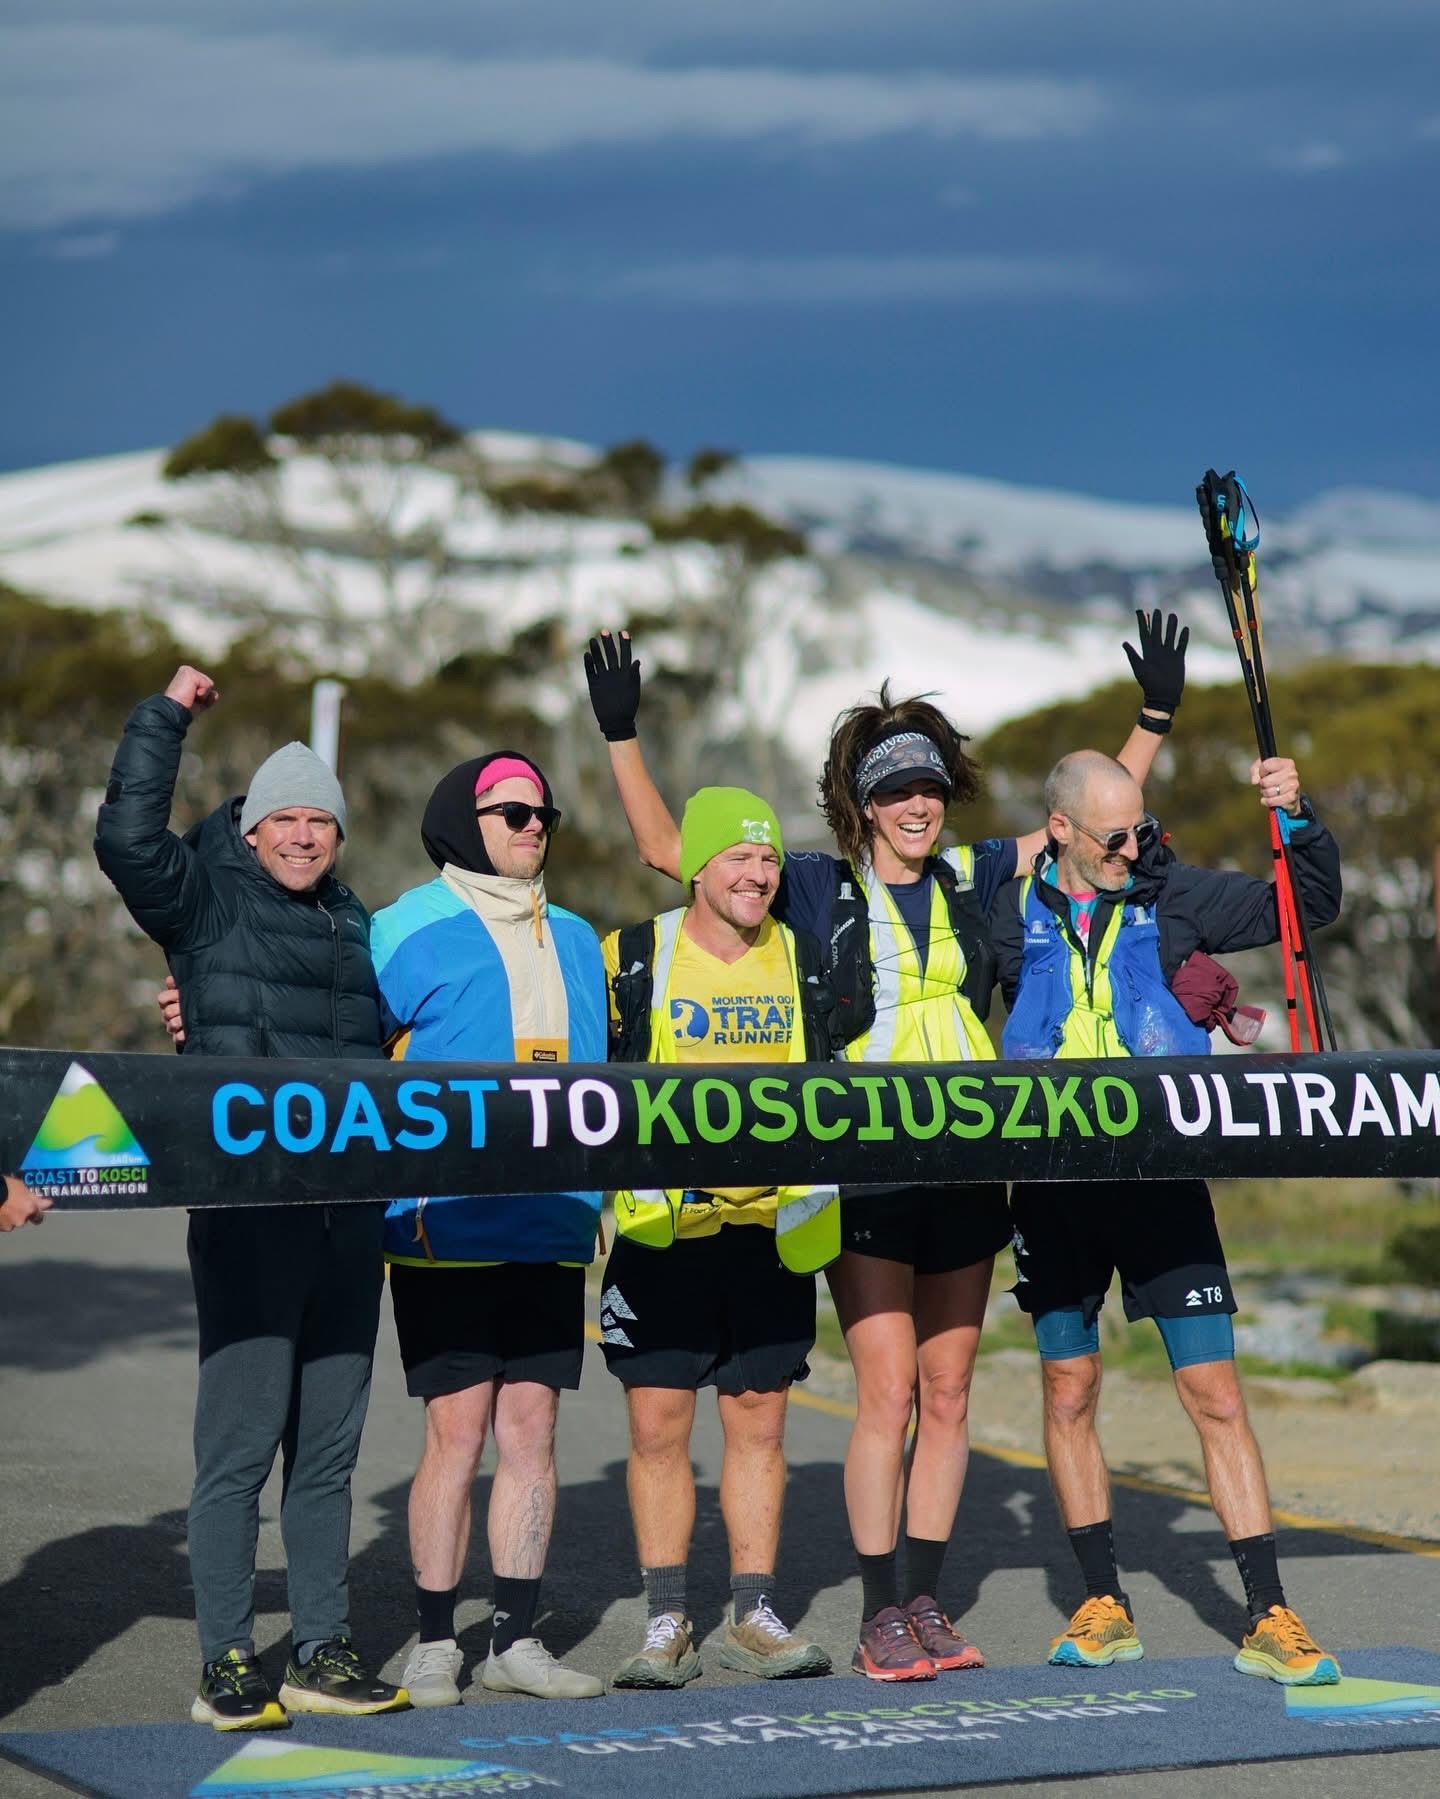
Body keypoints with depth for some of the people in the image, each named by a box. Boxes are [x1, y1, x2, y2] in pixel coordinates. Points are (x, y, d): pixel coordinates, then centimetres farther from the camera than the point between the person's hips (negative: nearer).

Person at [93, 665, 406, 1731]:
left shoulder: (353, 922, 19)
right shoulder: (208, 900, 3)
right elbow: (127, 838, -14)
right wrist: (166, 719, -10)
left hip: (349, 1212, 6)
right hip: (247, 1211, -6)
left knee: (329, 1448, 10)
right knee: (239, 1444, -6)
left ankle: (323, 1655, 16)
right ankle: (227, 1666, 0)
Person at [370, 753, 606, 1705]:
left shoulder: (574, 939, 16)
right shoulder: (412, 930, -2)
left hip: (549, 1226, 5)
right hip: (448, 1226, -5)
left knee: (532, 1428, 5)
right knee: (458, 1429, -4)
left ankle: (518, 1639, 12)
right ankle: (435, 1645, 5)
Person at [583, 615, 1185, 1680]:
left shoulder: (971, 879, 11)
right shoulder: (819, 887, 4)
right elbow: (666, 848, 3)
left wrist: (1155, 718, 15)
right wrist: (623, 736, -2)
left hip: (965, 1170, 4)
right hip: (867, 1171, -3)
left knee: (947, 1397, 6)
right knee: (887, 1397, -8)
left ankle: (926, 1603, 14)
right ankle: (880, 1620, 0)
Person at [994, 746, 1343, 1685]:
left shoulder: (1173, 896, 1)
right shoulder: (1014, 914, 4)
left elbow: (1309, 905, 3)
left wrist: (1298, 816, -13)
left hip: (1161, 1177, -1)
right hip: (1055, 1180, 2)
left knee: (1217, 1394, -5)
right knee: (1069, 1393, 6)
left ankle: (1270, 1619, -1)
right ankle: (1105, 1606, 19)